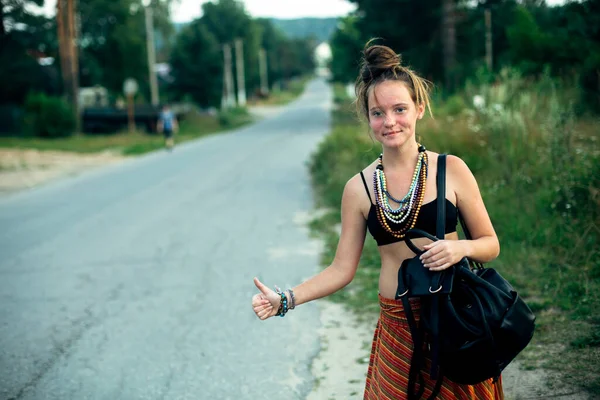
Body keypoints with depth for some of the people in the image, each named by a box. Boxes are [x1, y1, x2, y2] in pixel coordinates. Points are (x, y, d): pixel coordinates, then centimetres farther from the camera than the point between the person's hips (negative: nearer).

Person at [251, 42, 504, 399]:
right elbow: (342, 269, 1)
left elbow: (490, 244, 4)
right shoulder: (359, 188, -1)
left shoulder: (451, 170, -4)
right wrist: (285, 300, -11)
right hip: (399, 327, 1)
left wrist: (461, 248, -18)